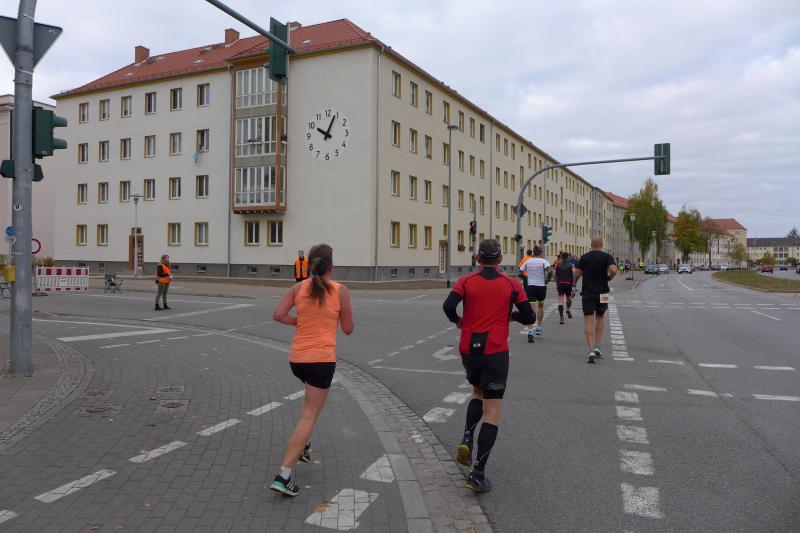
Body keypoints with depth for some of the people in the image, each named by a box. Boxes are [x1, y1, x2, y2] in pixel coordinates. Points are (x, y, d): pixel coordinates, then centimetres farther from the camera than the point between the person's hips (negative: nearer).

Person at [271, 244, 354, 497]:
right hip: (322, 359, -5)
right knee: (308, 417, 0)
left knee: (312, 398, 34)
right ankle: (284, 475, -5)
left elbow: (278, 315, -7)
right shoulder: (341, 291, -7)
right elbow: (348, 329, 0)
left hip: (297, 358, 5)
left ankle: (304, 446, 32)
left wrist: (299, 322, 8)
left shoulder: (298, 288, 1)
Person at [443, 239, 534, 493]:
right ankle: (477, 474, -4)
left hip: (468, 350, 3)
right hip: (496, 352, -2)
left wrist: (459, 320, 4)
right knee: (492, 411, 1)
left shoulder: (466, 281, 0)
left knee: (478, 393, 29)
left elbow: (448, 306, -16)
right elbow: (528, 317, 1)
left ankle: (467, 438, 7)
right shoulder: (512, 284, 1)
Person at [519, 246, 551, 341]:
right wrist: (547, 280, -5)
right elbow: (549, 271, -19)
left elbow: (520, 272, 6)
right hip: (541, 286, -1)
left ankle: (530, 331, -21)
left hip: (530, 286, 1)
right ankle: (538, 327, 30)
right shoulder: (543, 261, -5)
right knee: (541, 306, 24)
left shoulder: (528, 261, 3)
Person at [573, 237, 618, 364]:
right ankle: (596, 347, 17)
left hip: (587, 293, -1)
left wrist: (574, 283, 22)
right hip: (602, 293, 1)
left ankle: (591, 350, -14)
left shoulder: (584, 257, 2)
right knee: (599, 318, 20)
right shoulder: (607, 257, -1)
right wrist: (609, 277, 3)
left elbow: (576, 274, 2)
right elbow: (614, 270, -17)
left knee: (588, 321, -2)